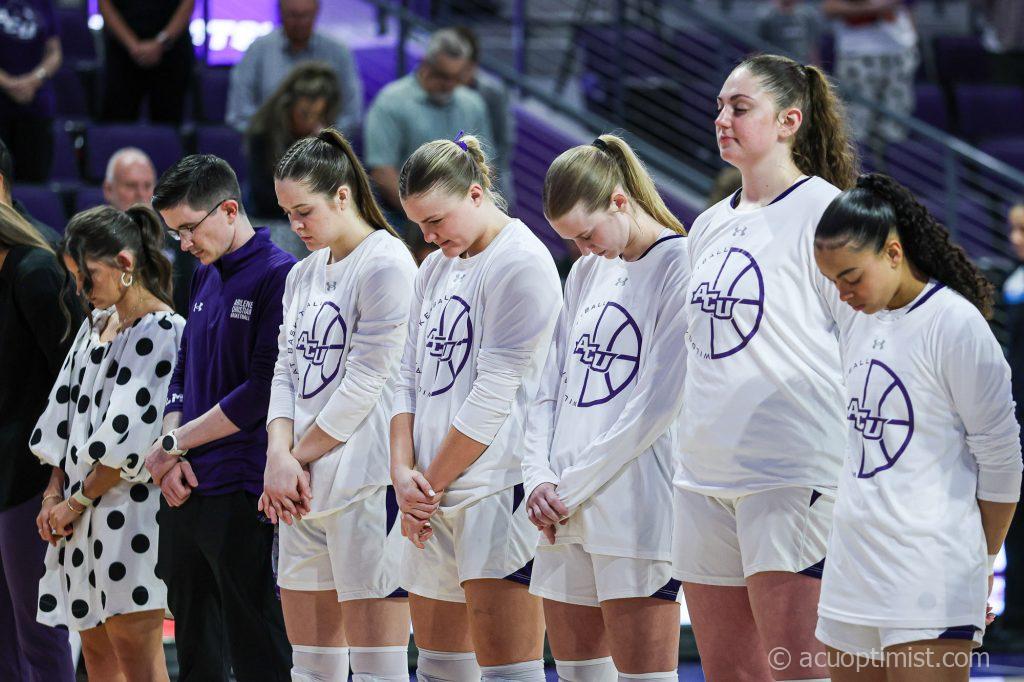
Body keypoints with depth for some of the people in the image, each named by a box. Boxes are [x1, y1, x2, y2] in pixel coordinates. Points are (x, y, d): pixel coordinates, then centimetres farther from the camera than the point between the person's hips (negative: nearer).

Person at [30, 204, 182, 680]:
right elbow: (66, 411, 16)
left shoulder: (163, 333, -12)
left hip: (130, 511, -9)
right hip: (81, 514, 9)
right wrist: (55, 492, 5)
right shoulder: (96, 324, 16)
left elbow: (130, 440, -15)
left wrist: (76, 502, -10)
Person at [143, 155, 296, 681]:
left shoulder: (280, 276, -10)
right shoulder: (206, 277, 16)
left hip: (240, 497, -8)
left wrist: (175, 444, -9)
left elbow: (264, 391, -16)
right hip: (182, 494, 8)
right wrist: (171, 459, 1)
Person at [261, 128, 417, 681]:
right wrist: (279, 454, -4)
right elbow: (286, 372, 14)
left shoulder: (386, 263, -8)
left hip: (367, 484, -9)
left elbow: (364, 383, -12)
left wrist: (299, 457, -6)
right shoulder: (302, 276, 18)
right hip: (303, 490, 9)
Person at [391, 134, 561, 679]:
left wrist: (432, 483, -8)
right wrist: (402, 471, 1)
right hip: (431, 498, 9)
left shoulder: (521, 264, -10)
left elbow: (493, 396, -13)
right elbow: (411, 379, 18)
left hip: (497, 488, -9)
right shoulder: (435, 269, 18)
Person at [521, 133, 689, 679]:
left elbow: (658, 403, -14)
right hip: (564, 513, 8)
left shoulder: (680, 267, -8)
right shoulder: (587, 271, 18)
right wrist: (539, 477, 1)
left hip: (638, 506, -8)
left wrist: (573, 486, -11)